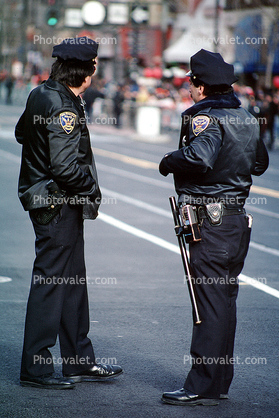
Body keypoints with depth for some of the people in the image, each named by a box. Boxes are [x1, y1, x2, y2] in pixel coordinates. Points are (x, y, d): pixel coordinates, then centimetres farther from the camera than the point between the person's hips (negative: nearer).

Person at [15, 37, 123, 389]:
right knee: (50, 282, -3)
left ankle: (80, 360, 24)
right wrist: (92, 185, -11)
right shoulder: (64, 109, -22)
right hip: (57, 205, -10)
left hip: (45, 198, 10)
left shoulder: (40, 95, 8)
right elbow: (65, 168, -26)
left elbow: (22, 133, 23)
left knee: (73, 281, 15)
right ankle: (35, 368, 5)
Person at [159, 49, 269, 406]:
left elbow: (199, 157, -32)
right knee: (225, 301, 14)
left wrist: (168, 162, -16)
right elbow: (260, 163, 25)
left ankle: (203, 386, -4)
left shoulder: (206, 118, -14)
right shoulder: (246, 118, 12)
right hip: (238, 219, 8)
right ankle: (220, 381, 22)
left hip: (209, 222, -8)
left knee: (209, 302, -7)